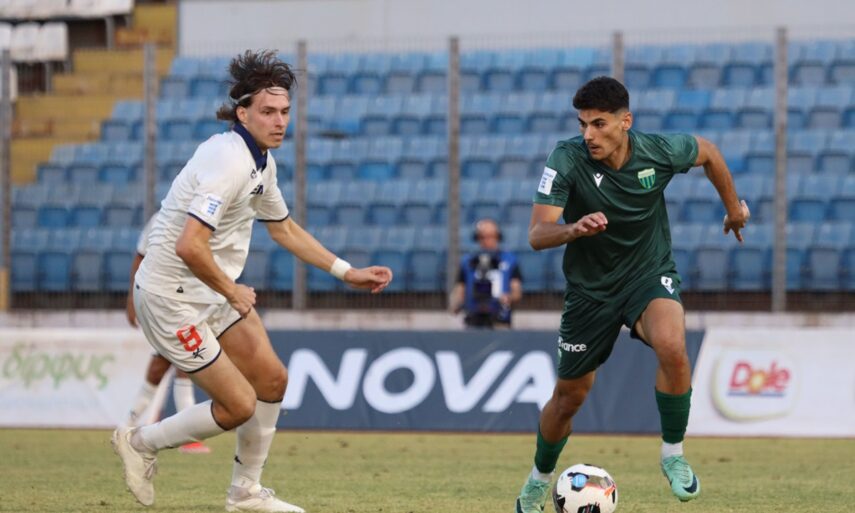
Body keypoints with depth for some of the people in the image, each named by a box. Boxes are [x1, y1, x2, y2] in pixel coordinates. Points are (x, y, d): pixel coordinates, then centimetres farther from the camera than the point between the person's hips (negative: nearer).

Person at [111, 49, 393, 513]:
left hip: (216, 289, 10)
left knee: (271, 379, 10)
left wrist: (348, 273, 19)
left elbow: (283, 229, 23)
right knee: (238, 406, -6)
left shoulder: (262, 161, 6)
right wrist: (232, 292, -19)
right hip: (171, 296, -10)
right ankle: (140, 442, 15)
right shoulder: (230, 161, -26)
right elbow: (189, 247, -35)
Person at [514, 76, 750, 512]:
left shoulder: (659, 152, -18)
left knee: (672, 347, -32)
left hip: (649, 274, 0)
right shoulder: (567, 160, -22)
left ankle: (673, 455, -10)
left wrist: (733, 206, 18)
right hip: (590, 289, 0)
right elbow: (537, 235, -28)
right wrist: (574, 229, -48)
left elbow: (707, 152, 6)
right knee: (569, 395, 10)